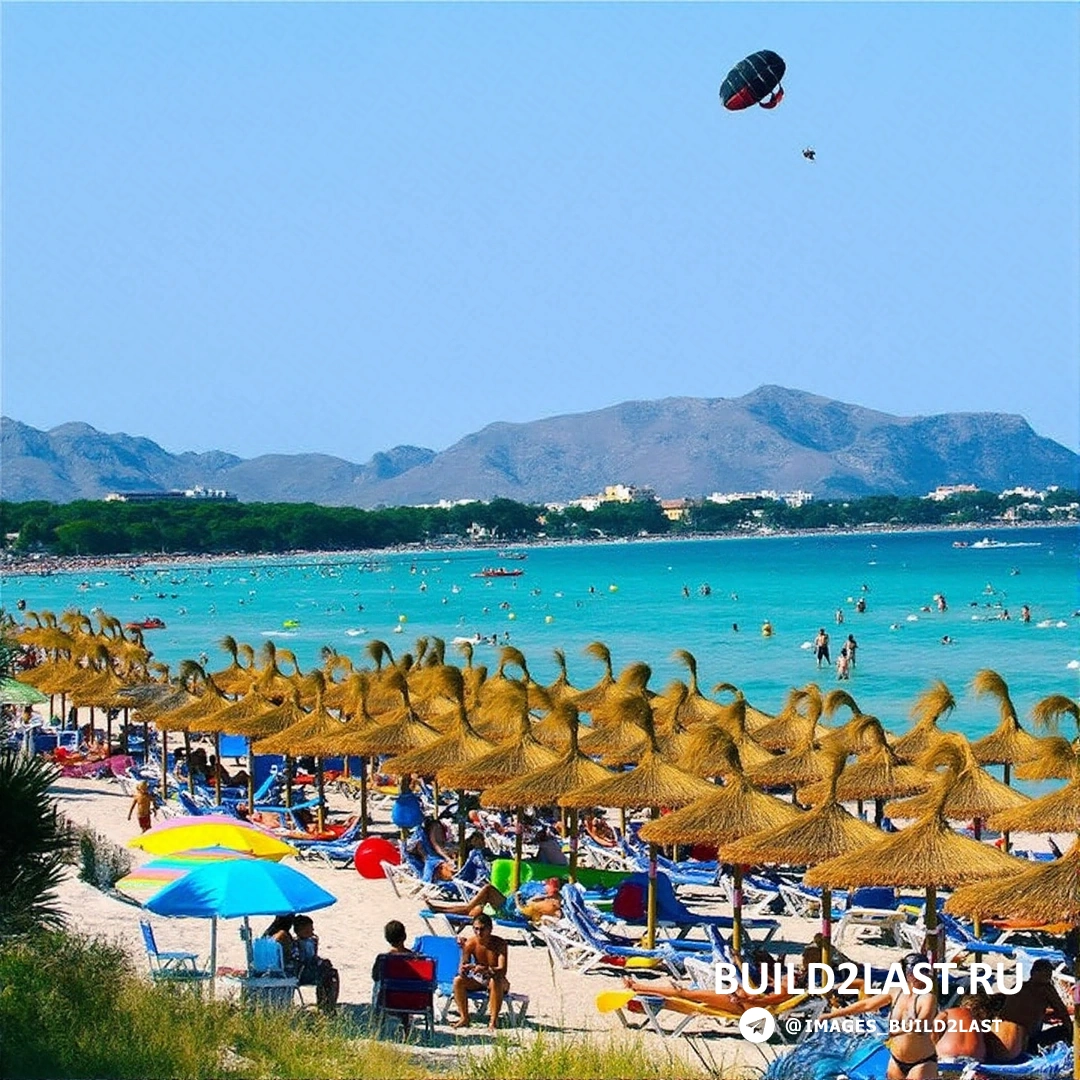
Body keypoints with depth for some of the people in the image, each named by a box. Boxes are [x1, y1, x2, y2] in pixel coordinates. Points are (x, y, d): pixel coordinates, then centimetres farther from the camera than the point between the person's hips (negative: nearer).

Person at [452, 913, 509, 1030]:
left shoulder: (499, 943, -20)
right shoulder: (470, 944, -12)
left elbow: (502, 970, -31)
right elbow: (462, 967, -13)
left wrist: (485, 970, -49)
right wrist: (464, 969, -39)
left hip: (496, 979, -3)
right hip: (478, 980, 3)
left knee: (496, 981, -37)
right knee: (458, 980, -23)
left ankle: (493, 1020, -29)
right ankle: (464, 1018, -14)